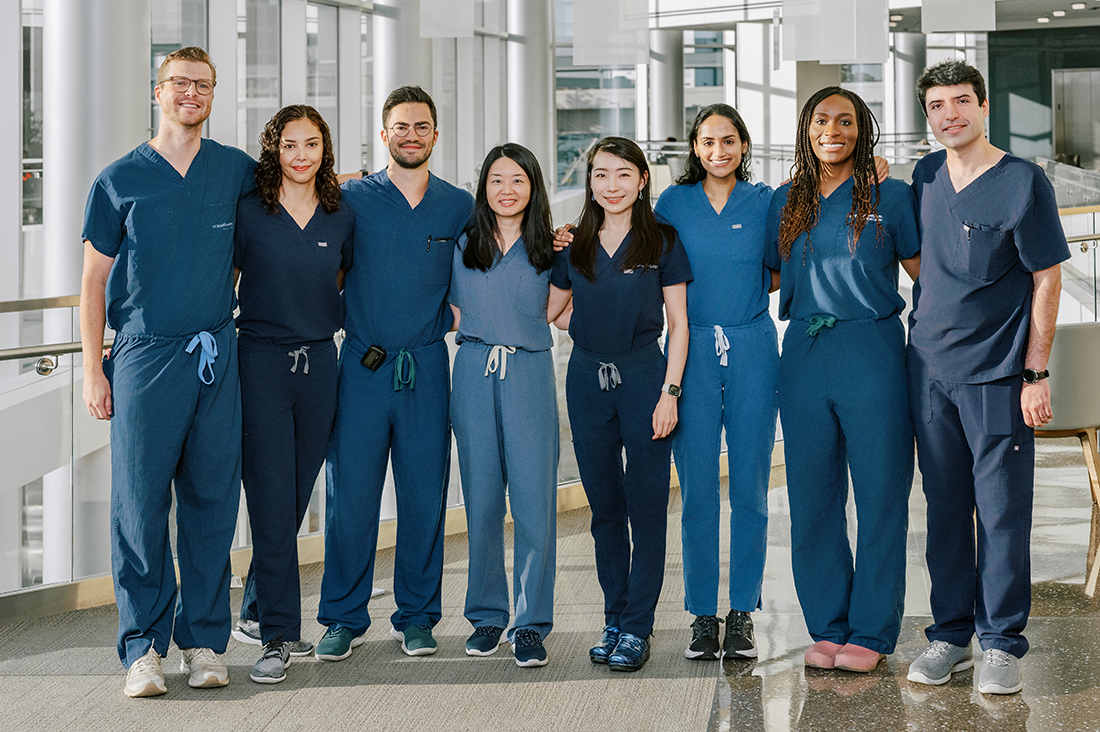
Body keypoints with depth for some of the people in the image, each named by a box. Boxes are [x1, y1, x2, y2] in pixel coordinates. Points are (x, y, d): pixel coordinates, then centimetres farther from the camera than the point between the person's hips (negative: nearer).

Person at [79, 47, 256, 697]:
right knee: (140, 502, -4)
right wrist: (93, 368, 0)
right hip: (145, 356, -2)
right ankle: (143, 647, 3)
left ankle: (203, 640, 12)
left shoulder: (237, 171, 11)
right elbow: (95, 280, 6)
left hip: (217, 356, 2)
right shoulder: (121, 180, 5)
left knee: (212, 501, 4)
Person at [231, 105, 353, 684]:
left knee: (296, 499, 10)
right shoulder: (248, 212, -2)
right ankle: (278, 636, -3)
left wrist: (339, 319, 11)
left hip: (319, 364, 4)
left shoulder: (341, 218, 7)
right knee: (272, 502, -7)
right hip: (262, 363, -4)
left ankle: (258, 609, 26)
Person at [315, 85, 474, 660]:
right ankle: (345, 618, 10)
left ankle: (416, 616, 15)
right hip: (363, 368, -1)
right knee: (351, 495, -1)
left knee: (424, 495, 4)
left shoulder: (460, 207, 8)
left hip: (426, 369, 1)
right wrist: (345, 320, 0)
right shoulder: (352, 199, 3)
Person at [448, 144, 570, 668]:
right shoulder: (462, 246, 9)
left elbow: (547, 313, 10)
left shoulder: (550, 251, 8)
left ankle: (530, 625, -1)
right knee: (482, 500, 3)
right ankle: (486, 615, 16)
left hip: (529, 375, -1)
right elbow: (457, 313, 17)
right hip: (474, 375, 1)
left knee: (534, 500, -8)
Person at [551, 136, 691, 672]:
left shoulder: (663, 242, 0)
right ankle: (614, 619, 18)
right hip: (587, 381, 3)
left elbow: (678, 325, -1)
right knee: (605, 509, 9)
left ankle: (637, 627, 3)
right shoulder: (574, 246, 8)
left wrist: (669, 391, -8)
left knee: (646, 508, -2)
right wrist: (596, 328, 7)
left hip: (644, 375, -3)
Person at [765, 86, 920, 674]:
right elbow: (772, 275, 21)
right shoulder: (786, 203, 12)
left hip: (872, 353, -3)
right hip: (805, 356, 3)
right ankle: (827, 627, 16)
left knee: (879, 493, 0)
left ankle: (871, 632, 8)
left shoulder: (889, 196, 3)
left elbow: (925, 272, 5)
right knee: (812, 495, 5)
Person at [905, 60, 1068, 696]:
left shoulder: (1023, 182, -8)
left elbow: (1047, 279, -7)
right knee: (944, 508, 9)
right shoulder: (928, 176, 8)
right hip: (930, 369, 5)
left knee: (1002, 512, -1)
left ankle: (1002, 643, 8)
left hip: (998, 374, -5)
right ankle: (951, 636, 18)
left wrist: (1036, 374, -10)